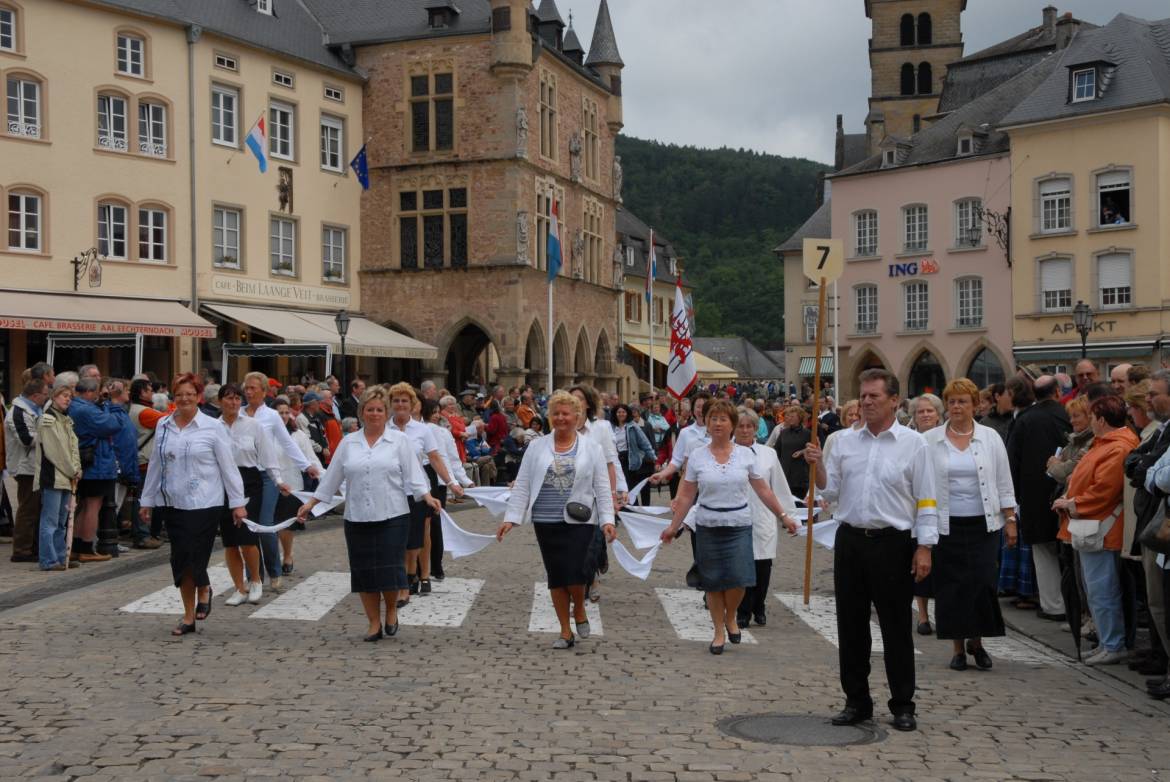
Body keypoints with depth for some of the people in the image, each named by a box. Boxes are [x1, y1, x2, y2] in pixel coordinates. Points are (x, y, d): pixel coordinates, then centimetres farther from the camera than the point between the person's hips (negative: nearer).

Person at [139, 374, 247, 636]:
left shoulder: (213, 427, -4)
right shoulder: (163, 426, 7)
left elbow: (228, 466, -2)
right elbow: (155, 465, 13)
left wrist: (238, 502, -4)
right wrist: (146, 501, 15)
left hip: (204, 504, -4)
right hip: (172, 503, 4)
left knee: (195, 558, -9)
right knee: (180, 560, 7)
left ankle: (204, 590, 25)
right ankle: (189, 617, 18)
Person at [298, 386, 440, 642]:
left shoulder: (400, 440, 3)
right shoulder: (348, 443, 10)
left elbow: (413, 474, -1)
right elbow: (331, 477, 12)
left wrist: (427, 496, -17)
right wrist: (310, 504, 11)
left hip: (392, 517, -3)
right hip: (357, 518, 3)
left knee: (390, 570, -7)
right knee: (364, 571, 4)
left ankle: (391, 610, 21)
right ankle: (374, 623, 17)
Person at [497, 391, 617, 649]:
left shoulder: (591, 447, 3)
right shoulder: (537, 447, 7)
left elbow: (603, 488, 2)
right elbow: (522, 485, 5)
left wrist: (607, 520, -8)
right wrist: (510, 518, -2)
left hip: (579, 521, -2)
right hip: (546, 522, 2)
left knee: (576, 572, -13)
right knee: (556, 575, 7)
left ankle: (579, 609, 20)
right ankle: (565, 632, 18)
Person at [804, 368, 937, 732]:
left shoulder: (913, 444, -2)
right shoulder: (845, 441, 9)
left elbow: (926, 501, -2)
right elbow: (830, 491, 10)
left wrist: (924, 548, -8)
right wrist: (817, 466, -8)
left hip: (893, 542, -4)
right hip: (850, 541, 4)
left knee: (896, 627, 3)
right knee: (851, 624, 8)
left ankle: (902, 705, 13)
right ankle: (856, 701, 20)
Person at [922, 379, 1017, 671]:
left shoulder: (990, 438, 5)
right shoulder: (930, 440, 3)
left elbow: (1004, 483, 8)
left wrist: (1010, 519, 3)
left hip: (982, 524, 0)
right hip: (946, 525, 0)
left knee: (983, 583, -4)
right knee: (952, 586, 2)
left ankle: (977, 641, 16)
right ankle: (958, 647, 14)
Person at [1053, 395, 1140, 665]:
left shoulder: (1117, 449, -19)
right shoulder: (1106, 443, 15)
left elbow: (1102, 492, -24)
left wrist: (1071, 504, -12)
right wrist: (1069, 499, 7)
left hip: (1100, 529, -11)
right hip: (1089, 527, 11)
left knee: (1101, 592, -5)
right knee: (1095, 590, 16)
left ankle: (1113, 646, 3)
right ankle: (1107, 642, 24)